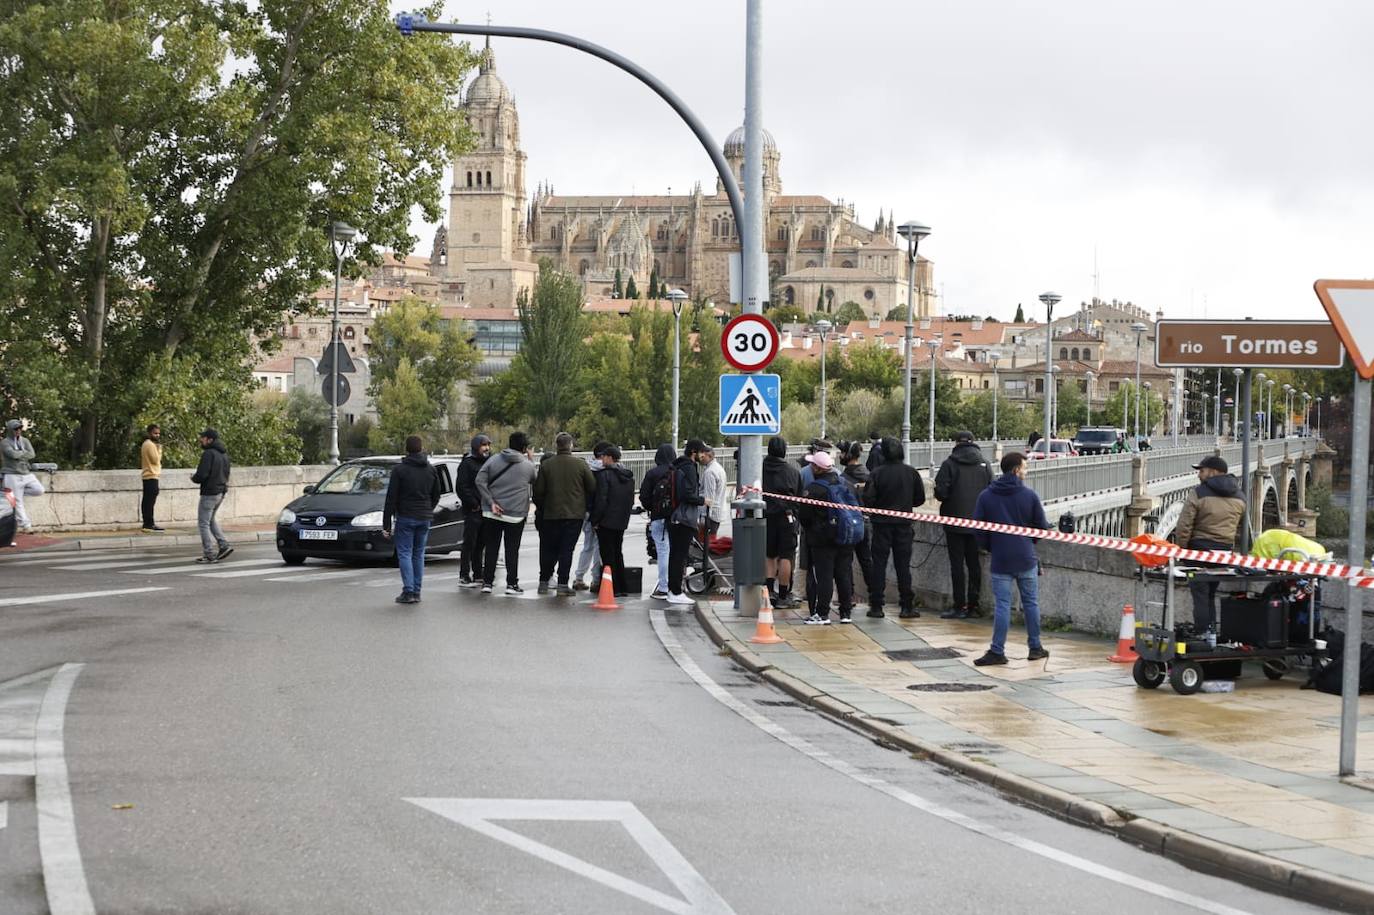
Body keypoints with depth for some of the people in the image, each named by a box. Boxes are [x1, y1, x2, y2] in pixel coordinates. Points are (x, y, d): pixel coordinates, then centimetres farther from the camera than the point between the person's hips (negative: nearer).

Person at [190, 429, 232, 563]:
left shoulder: (208, 454, -16)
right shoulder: (224, 454, 12)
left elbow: (201, 475, -23)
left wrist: (193, 478, -1)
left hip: (209, 493, -9)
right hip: (221, 492, 9)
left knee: (203, 523, 0)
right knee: (211, 520, 24)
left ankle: (210, 555, -1)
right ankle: (224, 545, 14)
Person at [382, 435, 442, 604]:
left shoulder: (399, 470, -8)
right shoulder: (431, 469, 6)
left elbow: (391, 499, -9)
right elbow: (437, 494, 14)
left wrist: (386, 524, -6)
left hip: (405, 518, -4)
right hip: (425, 519, 4)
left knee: (404, 553, -1)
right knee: (419, 554, 11)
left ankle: (408, 591, -10)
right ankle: (416, 592, 9)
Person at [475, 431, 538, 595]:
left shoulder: (494, 460, 1)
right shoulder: (528, 466, -3)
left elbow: (480, 480, -7)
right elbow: (537, 484, 12)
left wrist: (491, 502, -7)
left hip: (492, 514, 2)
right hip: (516, 514, -2)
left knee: (491, 548, 8)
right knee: (512, 549, 6)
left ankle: (487, 582, 8)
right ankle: (511, 583, 4)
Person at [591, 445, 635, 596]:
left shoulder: (605, 474, -15)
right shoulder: (629, 476, 10)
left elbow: (601, 500, -18)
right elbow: (631, 500, 15)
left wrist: (595, 520, -11)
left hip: (606, 521, -8)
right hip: (622, 521, 8)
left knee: (608, 556, -2)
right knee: (618, 554, 17)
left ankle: (612, 588, -4)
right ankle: (623, 588, 18)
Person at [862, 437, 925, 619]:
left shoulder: (877, 473, -12)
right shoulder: (911, 473, -4)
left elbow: (868, 499, -13)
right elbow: (920, 499, 3)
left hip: (882, 523, -2)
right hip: (904, 524, 2)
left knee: (879, 564, 4)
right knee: (903, 565, 7)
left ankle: (876, 606, 3)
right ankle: (907, 606, 6)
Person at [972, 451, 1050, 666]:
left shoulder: (986, 496, -2)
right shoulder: (1029, 495, -4)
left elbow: (978, 530, -1)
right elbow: (1042, 527, -1)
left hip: (1000, 560, 0)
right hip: (1026, 559, 0)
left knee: (1002, 605, 0)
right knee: (1031, 602, 11)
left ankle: (997, 651, -3)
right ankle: (1035, 648, 18)